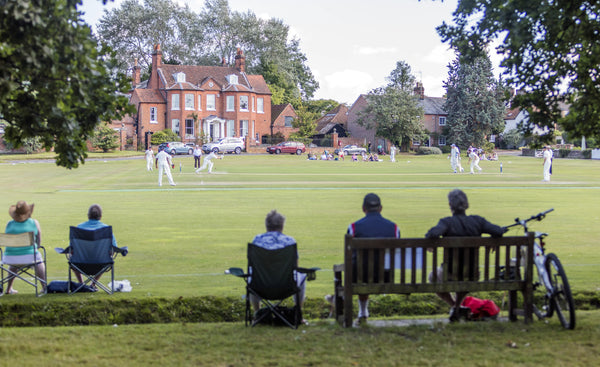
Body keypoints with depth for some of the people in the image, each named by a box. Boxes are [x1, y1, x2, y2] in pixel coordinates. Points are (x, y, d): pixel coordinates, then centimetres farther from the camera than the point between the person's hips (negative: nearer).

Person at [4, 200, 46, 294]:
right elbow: (39, 242, 2)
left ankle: (9, 288, 43)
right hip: (29, 257, -2)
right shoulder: (34, 223, -6)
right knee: (39, 259, 33)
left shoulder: (9, 224, 0)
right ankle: (44, 287, 31)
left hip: (10, 258, 2)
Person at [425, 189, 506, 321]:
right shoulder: (477, 221, -6)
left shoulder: (447, 222, -17)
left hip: (451, 273, -4)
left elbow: (434, 233, -36)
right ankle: (457, 306, 35)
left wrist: (427, 237, -13)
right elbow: (498, 232, -13)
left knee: (433, 277, 32)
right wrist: (503, 229, 10)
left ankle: (454, 306, 17)